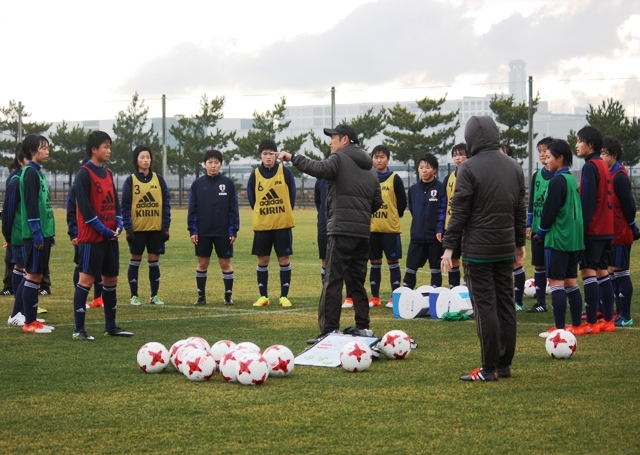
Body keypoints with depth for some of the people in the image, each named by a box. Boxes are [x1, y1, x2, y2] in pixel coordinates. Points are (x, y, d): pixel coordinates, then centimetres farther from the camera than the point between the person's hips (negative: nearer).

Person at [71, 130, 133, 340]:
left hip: (110, 237, 8)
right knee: (86, 279, -8)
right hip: (91, 237, -8)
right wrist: (103, 230, -16)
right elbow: (85, 207, -16)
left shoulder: (107, 173, 14)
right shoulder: (84, 174, -10)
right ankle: (79, 329, -7)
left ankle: (110, 326, 19)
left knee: (111, 279, 11)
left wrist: (118, 225, 0)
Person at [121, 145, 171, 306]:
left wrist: (166, 227, -1)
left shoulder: (158, 179, 5)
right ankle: (134, 296, 11)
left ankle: (154, 295, 14)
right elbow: (125, 206, -3)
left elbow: (166, 203, 5)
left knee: (154, 261, 6)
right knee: (135, 261, 4)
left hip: (156, 229, 2)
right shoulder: (130, 181, -1)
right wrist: (128, 228, -10)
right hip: (137, 229, -2)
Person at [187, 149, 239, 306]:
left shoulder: (228, 183, 0)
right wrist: (192, 230, -3)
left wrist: (234, 230, -4)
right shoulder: (197, 184, 2)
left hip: (223, 232, -1)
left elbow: (233, 209, 1)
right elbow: (192, 209, 3)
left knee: (225, 263, 2)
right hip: (202, 232, 1)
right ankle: (201, 296, 15)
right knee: (202, 264, 7)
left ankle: (228, 296, 10)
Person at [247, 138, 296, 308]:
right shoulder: (255, 175, 0)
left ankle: (284, 296, 7)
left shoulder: (285, 172, -4)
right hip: (261, 225, 2)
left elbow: (292, 194, 3)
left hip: (283, 224, -2)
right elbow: (251, 197, 9)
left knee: (284, 259, 0)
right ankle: (263, 296, 13)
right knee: (262, 260, 5)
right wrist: (260, 213, 7)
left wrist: (286, 213, 4)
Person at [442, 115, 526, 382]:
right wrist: (520, 244, 24)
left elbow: (459, 212, -11)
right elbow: (520, 209, 15)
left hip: (478, 250, -6)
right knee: (506, 305, 10)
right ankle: (505, 364, 14)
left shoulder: (469, 168, -10)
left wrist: (449, 247, -7)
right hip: (506, 249, 6)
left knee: (485, 307, -5)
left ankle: (489, 368, -5)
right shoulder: (514, 168, 9)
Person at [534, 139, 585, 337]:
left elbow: (549, 211, -15)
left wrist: (540, 234, -1)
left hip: (558, 239, -9)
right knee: (571, 281, 13)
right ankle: (577, 325, 15)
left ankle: (560, 328, -10)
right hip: (574, 239, 9)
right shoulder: (573, 180, 13)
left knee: (556, 282, -7)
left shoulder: (557, 181, -14)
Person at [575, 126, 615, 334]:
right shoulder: (604, 166, 14)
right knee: (602, 272, 12)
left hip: (592, 230, -9)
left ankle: (591, 323, -9)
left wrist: (581, 230, -17)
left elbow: (587, 202, -18)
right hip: (606, 230, 9)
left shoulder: (590, 167, -13)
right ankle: (608, 320, 13)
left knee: (588, 272, -7)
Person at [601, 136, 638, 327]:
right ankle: (621, 313, 19)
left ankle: (625, 316, 0)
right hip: (611, 233, 9)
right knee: (613, 272, 12)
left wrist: (633, 228, -8)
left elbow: (628, 205, -18)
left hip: (620, 234, -9)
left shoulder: (619, 177, -17)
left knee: (620, 272, -5)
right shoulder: (609, 174, 11)